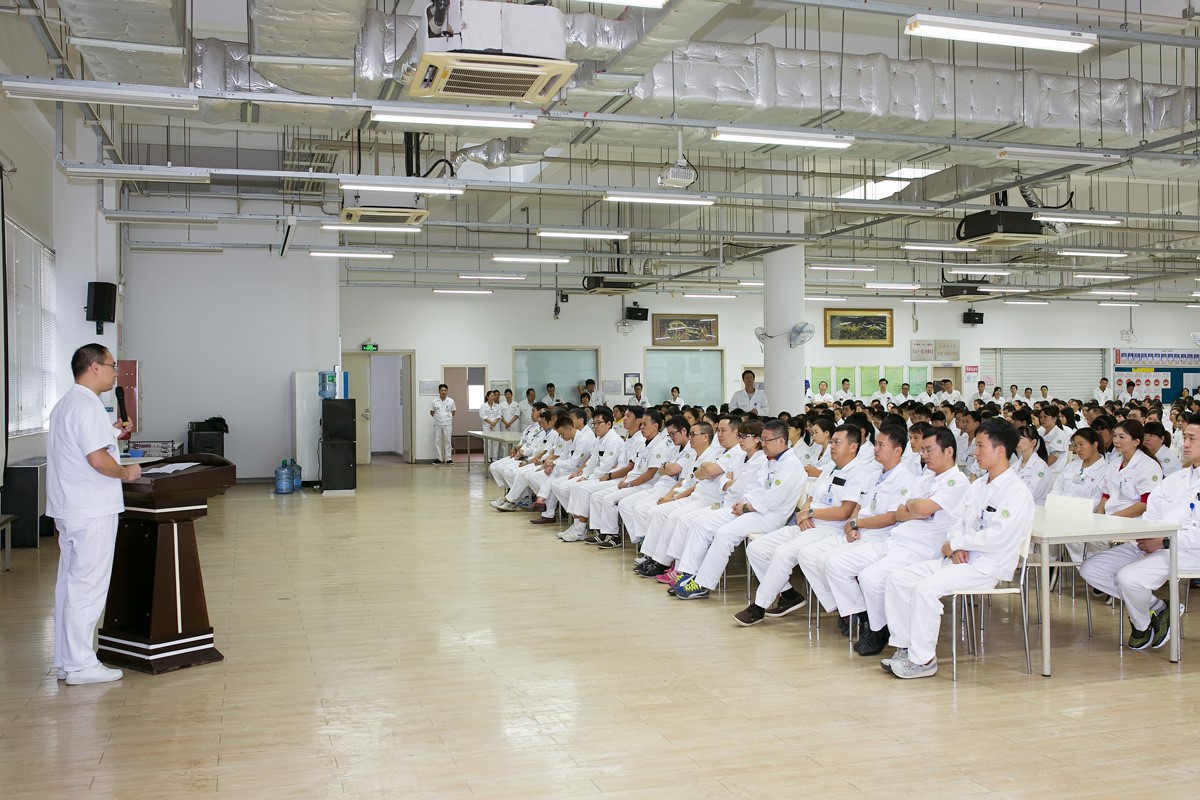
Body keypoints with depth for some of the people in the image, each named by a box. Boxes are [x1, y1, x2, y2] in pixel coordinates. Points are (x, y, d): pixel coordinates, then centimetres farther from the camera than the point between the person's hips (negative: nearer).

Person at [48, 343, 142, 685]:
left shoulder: (64, 404, 16)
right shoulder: (88, 406, -16)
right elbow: (97, 459, -24)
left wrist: (112, 435, 19)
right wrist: (126, 473, -9)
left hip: (68, 510, 10)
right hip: (92, 512, -10)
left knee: (69, 583, 13)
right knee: (87, 586, -4)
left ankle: (66, 661, 20)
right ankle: (80, 665, 1)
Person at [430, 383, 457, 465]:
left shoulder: (451, 401, 0)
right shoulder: (435, 402, 0)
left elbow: (453, 412, 11)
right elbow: (431, 412, 10)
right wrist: (437, 417, 11)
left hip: (447, 424, -1)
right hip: (437, 424, 1)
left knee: (447, 441, 3)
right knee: (437, 441, 4)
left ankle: (448, 458, 8)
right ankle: (438, 458, 10)